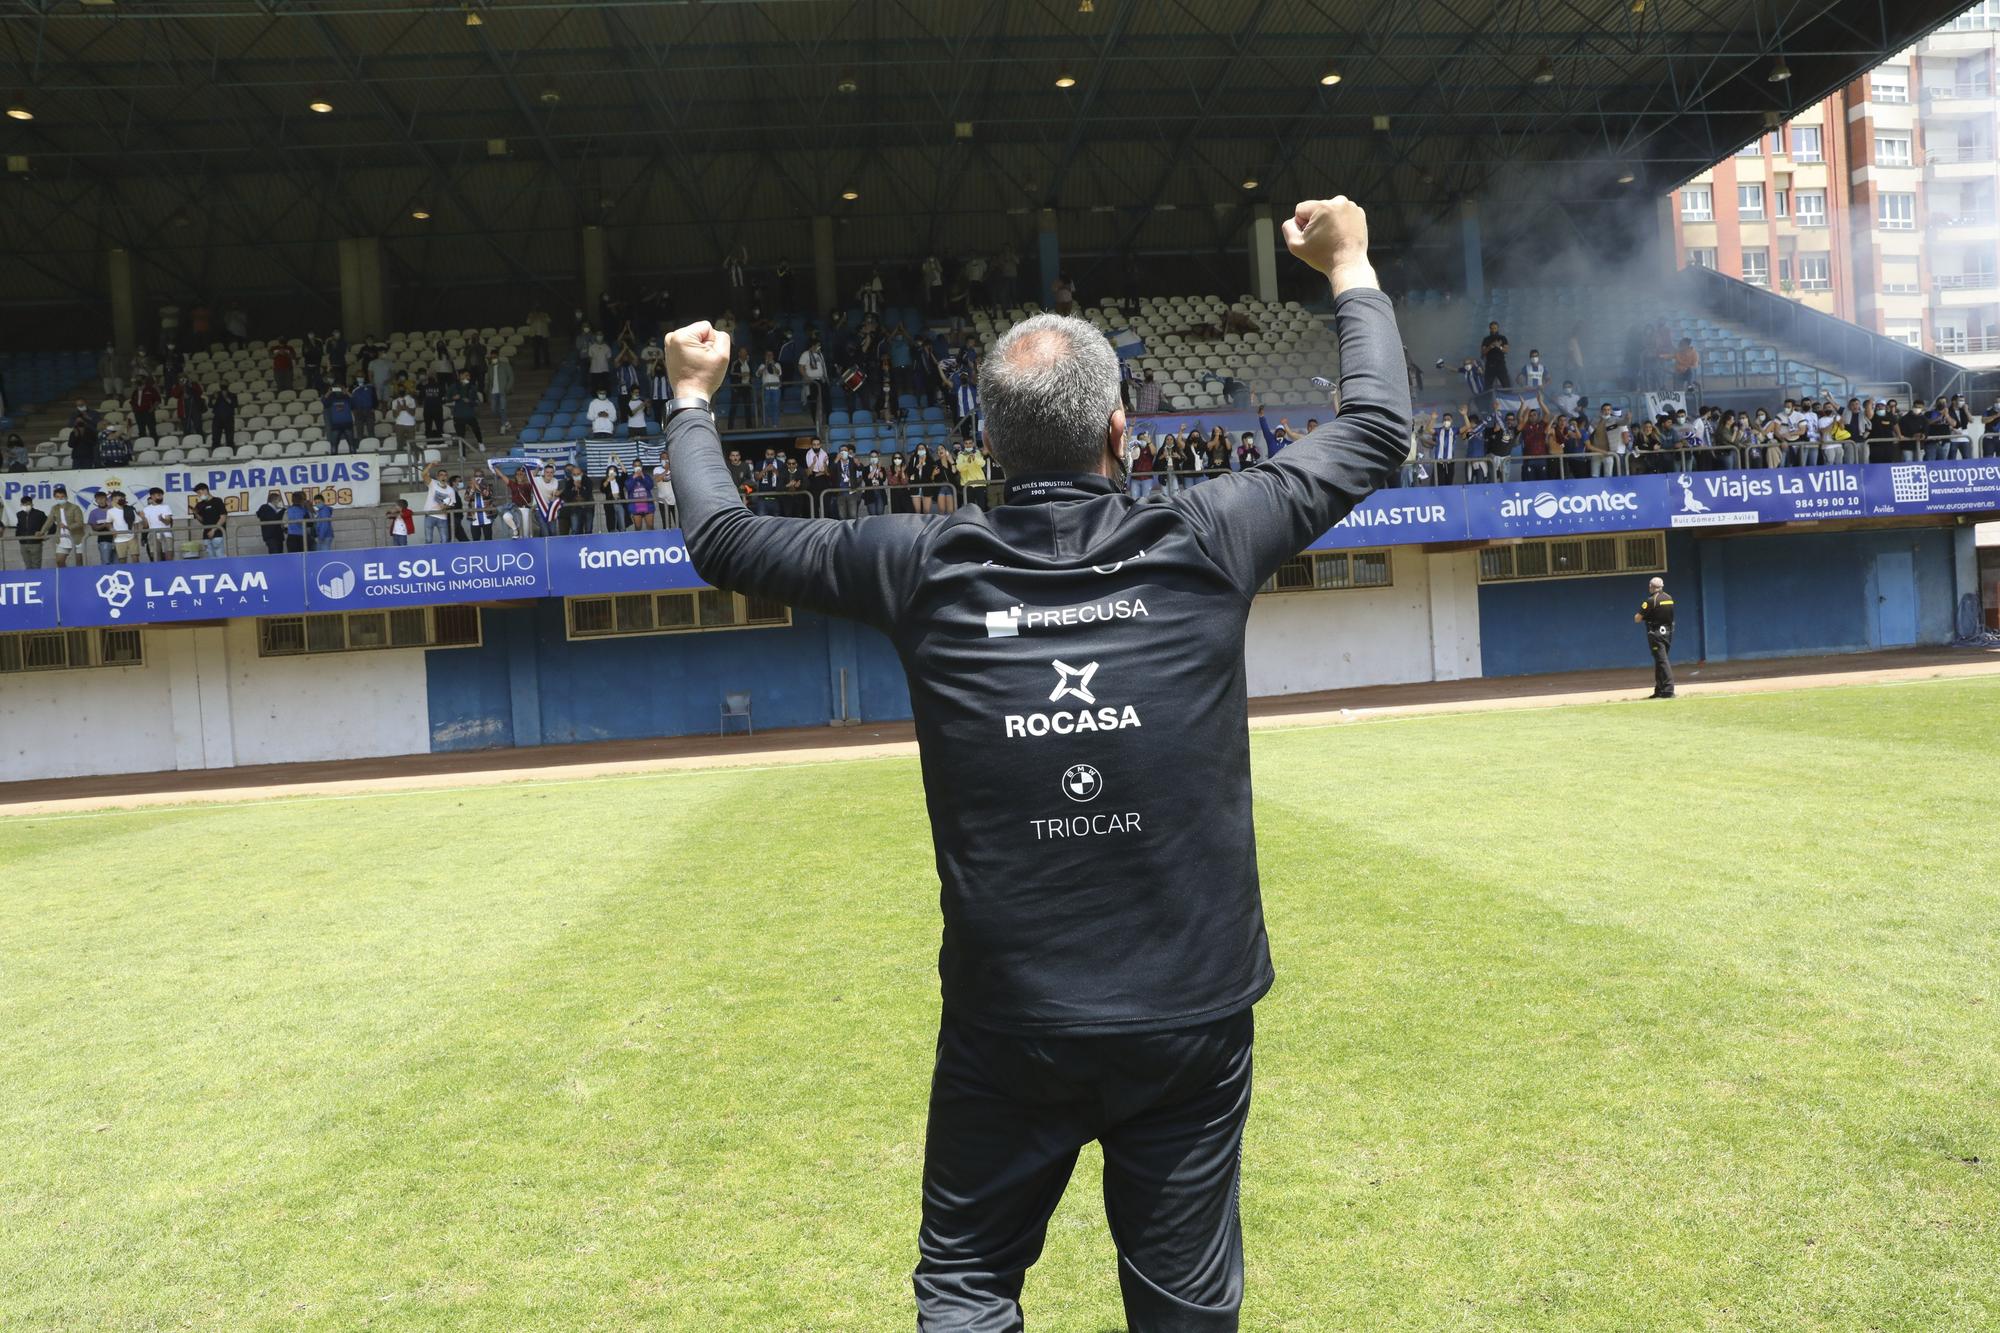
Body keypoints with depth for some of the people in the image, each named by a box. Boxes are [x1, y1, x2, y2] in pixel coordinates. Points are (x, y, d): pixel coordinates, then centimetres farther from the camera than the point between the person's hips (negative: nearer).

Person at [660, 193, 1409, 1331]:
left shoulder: (928, 567, -6)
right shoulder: (1204, 544, -6)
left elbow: (723, 538, 8)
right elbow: (1378, 433, 8)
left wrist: (693, 399, 26)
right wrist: (1352, 270, 24)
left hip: (1008, 1025, 0)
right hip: (1192, 1016, 1)